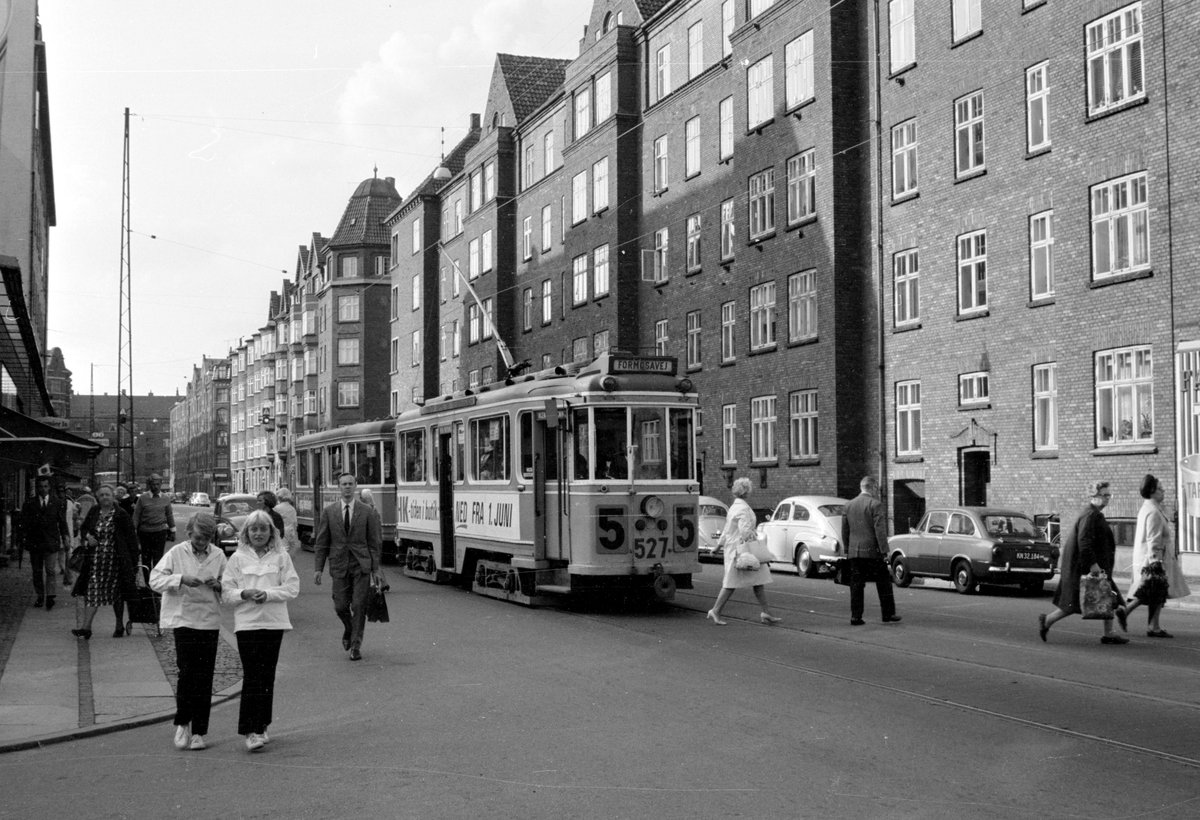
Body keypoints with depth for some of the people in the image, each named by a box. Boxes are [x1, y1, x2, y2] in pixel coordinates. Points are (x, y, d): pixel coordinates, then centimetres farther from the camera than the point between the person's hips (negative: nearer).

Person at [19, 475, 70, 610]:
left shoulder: (57, 503, 5)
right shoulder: (29, 504, 4)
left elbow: (62, 521, 6)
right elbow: (24, 524, 2)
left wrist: (65, 536, -3)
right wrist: (24, 539, -7)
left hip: (51, 542, -1)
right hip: (34, 542, 1)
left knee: (51, 570, -9)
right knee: (37, 571, 9)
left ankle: (50, 596, -8)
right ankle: (39, 596, 19)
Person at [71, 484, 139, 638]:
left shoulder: (121, 515, -7)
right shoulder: (93, 512, 5)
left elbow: (131, 538, -5)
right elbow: (83, 528, 20)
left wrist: (134, 562, -8)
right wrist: (87, 536, -5)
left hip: (115, 560, -3)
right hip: (94, 559, 3)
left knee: (117, 594, 8)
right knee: (92, 592, -5)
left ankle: (119, 625, 23)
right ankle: (85, 627, -7)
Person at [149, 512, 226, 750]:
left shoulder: (218, 555, 7)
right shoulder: (176, 553, 0)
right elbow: (155, 580, -6)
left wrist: (218, 585, -7)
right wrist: (181, 579, -20)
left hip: (209, 621, 2)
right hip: (183, 619, -2)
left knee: (204, 678, 2)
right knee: (187, 672, -10)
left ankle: (199, 732, 10)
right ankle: (182, 723, 11)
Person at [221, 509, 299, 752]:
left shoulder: (281, 557, 6)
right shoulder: (237, 558, 6)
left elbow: (293, 587, -1)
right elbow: (226, 591, 3)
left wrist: (268, 594, -14)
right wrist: (244, 593, -16)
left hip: (274, 622, 2)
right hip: (247, 622, -1)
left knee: (267, 675, 7)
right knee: (252, 676, -9)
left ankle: (261, 727, 20)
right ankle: (250, 731, -9)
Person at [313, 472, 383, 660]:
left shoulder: (367, 512, 1)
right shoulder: (329, 512, 4)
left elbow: (374, 542, 2)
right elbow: (322, 542, 6)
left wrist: (375, 569, -2)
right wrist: (319, 569, 1)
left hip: (361, 566, -1)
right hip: (339, 565, 1)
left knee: (359, 606, -3)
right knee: (340, 606, 1)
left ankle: (356, 646, 8)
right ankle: (349, 629, 33)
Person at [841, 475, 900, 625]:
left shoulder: (849, 505, 10)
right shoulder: (875, 504, -9)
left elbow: (845, 530, 14)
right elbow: (880, 530, -14)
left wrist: (847, 550, 21)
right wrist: (884, 552, -12)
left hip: (854, 552, 5)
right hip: (872, 551, -5)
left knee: (856, 585, 7)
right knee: (884, 584, 7)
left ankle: (855, 617, 4)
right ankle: (888, 614, 12)